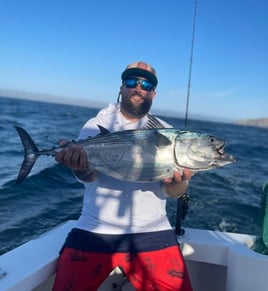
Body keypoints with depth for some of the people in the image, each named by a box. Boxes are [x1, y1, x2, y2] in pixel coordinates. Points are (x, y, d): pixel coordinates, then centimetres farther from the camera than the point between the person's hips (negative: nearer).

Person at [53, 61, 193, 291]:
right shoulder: (98, 125, 5)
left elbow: (172, 192, -3)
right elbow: (88, 174, -11)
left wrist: (178, 181, -26)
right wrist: (81, 165, -34)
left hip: (152, 232, 1)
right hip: (94, 230, 0)